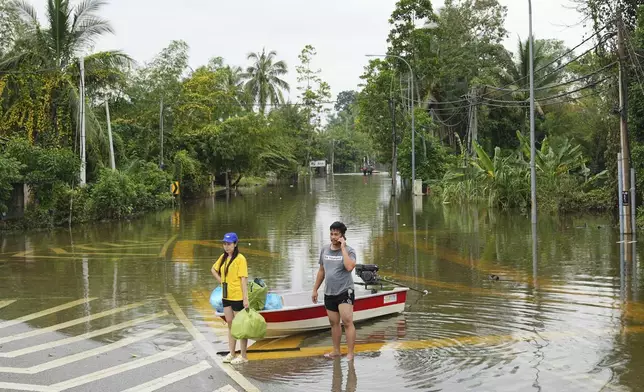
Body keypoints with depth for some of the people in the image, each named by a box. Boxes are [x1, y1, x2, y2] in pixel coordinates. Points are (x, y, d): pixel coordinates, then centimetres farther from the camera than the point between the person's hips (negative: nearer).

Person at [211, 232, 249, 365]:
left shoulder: (240, 259, -14)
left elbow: (244, 279, -18)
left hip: (238, 297, -7)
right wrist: (221, 280, 11)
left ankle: (243, 356, 10)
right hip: (226, 296, 7)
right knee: (230, 324, 15)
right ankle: (231, 354, 25)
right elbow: (213, 269, 25)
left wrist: (245, 298, -21)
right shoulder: (223, 257, 8)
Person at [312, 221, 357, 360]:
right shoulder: (325, 249, 8)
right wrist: (315, 289, 17)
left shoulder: (349, 251, -8)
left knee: (347, 322, -12)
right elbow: (321, 271, 16)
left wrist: (343, 248, -22)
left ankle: (350, 354, -9)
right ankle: (336, 351, 24)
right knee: (334, 323, 13)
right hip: (329, 293, 6)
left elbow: (349, 267, -29)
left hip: (345, 292, -6)